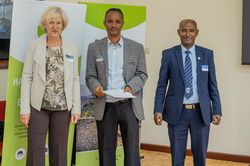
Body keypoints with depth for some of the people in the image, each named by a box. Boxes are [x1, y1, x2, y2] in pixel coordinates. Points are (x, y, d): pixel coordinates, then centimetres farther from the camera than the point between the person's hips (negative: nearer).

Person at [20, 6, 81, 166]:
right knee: (36, 150, 1)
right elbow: (27, 77, -2)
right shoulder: (35, 45, -2)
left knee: (59, 150, 10)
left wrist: (76, 108, -1)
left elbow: (75, 79, 4)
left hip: (62, 106, 2)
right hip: (38, 105, -1)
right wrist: (24, 108, -7)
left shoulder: (71, 48, 3)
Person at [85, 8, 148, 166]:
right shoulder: (94, 47, 6)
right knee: (106, 150, 8)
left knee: (132, 150, 1)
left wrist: (131, 86, -17)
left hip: (129, 105, 0)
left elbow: (142, 74, 3)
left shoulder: (137, 47, 6)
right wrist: (96, 86, -18)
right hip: (105, 106, 1)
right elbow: (90, 76, 4)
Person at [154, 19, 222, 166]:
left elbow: (213, 85, 5)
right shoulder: (169, 54, 0)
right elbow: (162, 85, 0)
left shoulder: (207, 54, 4)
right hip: (177, 112, -1)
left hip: (201, 112, 1)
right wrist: (158, 110, -8)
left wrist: (217, 110, 0)